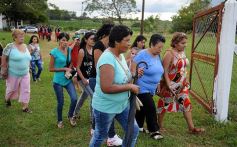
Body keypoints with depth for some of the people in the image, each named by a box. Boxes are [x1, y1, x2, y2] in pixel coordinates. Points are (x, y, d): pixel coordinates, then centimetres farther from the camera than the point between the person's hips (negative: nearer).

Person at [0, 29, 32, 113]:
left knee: (26, 90, 3)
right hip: (13, 74, -4)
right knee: (12, 89, 15)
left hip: (25, 74, 4)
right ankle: (7, 99, 46)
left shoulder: (25, 46, 3)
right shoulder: (10, 46, -14)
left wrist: (28, 68, 14)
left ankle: (25, 107, 14)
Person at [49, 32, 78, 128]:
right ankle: (60, 120, 30)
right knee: (60, 102, 5)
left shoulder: (69, 50, 2)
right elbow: (51, 69, -10)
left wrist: (70, 70, -2)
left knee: (74, 99, -9)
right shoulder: (54, 52, -12)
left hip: (68, 79, 4)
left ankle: (70, 116, 19)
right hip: (58, 81, -4)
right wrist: (64, 69, -16)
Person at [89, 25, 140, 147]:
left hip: (122, 104, 8)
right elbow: (106, 88, -35)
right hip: (105, 107, -8)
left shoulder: (121, 54, 0)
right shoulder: (107, 59, -29)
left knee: (134, 131, 15)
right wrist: (130, 87, -25)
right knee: (100, 136, 15)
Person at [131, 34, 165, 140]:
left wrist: (157, 84, 20)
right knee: (151, 108, -5)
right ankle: (154, 130, 9)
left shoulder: (158, 56, 5)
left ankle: (138, 126, 33)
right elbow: (133, 71, -19)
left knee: (143, 108, 18)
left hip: (150, 89, 8)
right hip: (142, 88, -7)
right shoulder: (142, 55, -19)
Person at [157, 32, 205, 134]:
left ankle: (191, 127, 17)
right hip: (171, 85, -7)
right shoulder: (170, 53, -18)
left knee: (186, 104, 8)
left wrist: (186, 81, 14)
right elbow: (165, 71, -20)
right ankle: (159, 125, 25)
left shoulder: (182, 52, 5)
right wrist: (169, 85, -23)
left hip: (182, 85, 7)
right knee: (165, 104, 8)